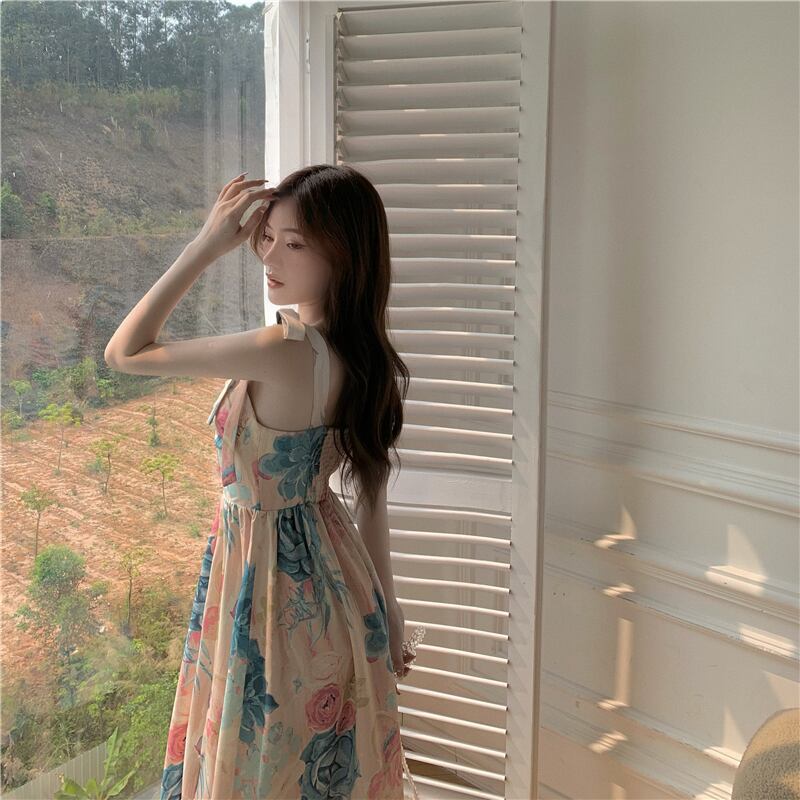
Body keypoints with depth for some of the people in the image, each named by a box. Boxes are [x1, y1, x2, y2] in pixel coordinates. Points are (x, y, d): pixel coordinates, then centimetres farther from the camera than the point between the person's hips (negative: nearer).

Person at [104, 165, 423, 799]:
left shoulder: (282, 353, -30)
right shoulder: (362, 356, -4)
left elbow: (126, 353, -19)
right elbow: (372, 496, 4)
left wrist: (205, 246, -17)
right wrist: (386, 607, 13)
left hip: (271, 580, -8)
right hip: (328, 569, 8)